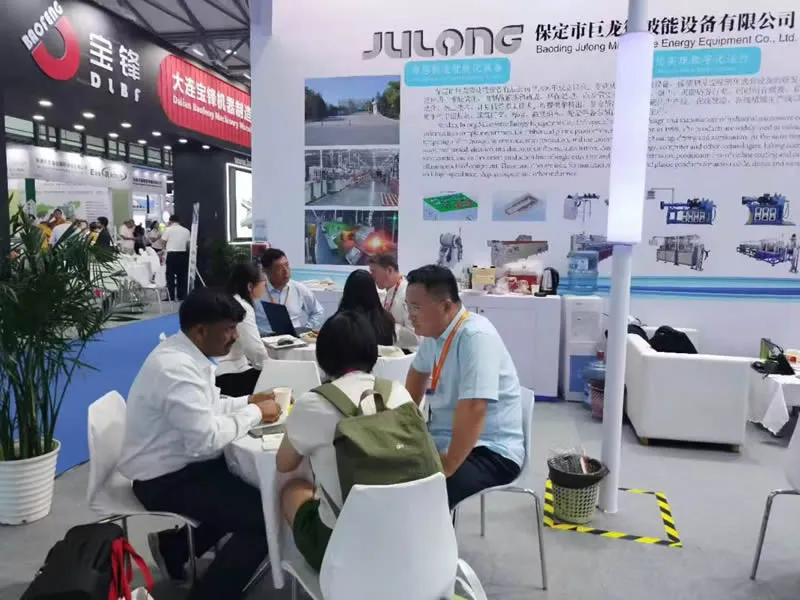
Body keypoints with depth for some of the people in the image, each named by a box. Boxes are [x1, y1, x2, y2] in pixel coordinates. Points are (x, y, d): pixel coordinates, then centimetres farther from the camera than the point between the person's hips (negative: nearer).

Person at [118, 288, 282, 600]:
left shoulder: (184, 353, 3)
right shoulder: (176, 368, -28)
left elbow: (206, 407, 14)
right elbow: (206, 439, -30)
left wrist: (248, 401, 1)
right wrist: (255, 413, -17)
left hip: (180, 462, 10)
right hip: (165, 480, -10)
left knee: (257, 482, 12)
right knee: (263, 515, -16)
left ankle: (178, 543, 21)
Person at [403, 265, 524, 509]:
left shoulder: (476, 337, -25)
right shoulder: (435, 331, 2)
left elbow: (473, 410, -32)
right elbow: (418, 372, 21)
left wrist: (447, 467, -27)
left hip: (490, 451, -8)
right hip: (444, 439, 8)